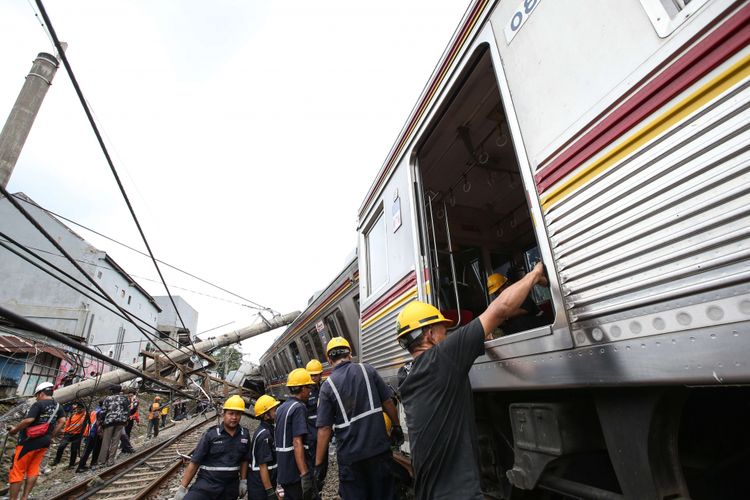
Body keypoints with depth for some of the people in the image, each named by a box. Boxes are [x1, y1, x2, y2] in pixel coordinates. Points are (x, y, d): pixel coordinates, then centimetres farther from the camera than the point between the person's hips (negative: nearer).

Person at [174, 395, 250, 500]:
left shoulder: (245, 435, -1)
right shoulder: (211, 435, -11)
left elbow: (244, 459, 10)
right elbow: (195, 462, -7)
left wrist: (243, 481, 9)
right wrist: (182, 488, -8)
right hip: (206, 484, -3)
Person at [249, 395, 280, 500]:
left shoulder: (267, 430, 4)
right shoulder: (264, 435, -25)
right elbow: (262, 466, -25)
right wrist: (270, 492, -22)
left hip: (260, 483, 9)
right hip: (260, 486, -9)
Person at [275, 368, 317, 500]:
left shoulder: (281, 408, 10)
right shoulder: (299, 407, -17)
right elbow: (297, 443, -24)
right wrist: (305, 475, -25)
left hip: (284, 471, 9)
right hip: (297, 471, -9)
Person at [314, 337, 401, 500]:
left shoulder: (327, 385, -8)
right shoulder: (367, 369, -5)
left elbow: (324, 428, -10)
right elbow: (387, 402, -1)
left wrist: (319, 463, 0)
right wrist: (396, 426, 15)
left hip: (350, 456, -1)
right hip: (379, 447, 1)